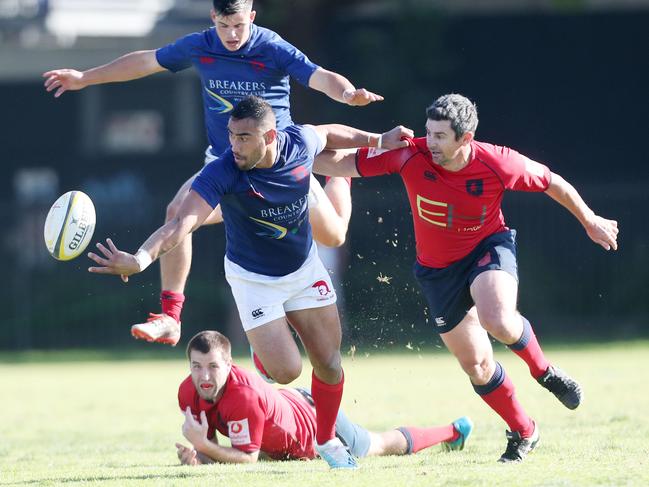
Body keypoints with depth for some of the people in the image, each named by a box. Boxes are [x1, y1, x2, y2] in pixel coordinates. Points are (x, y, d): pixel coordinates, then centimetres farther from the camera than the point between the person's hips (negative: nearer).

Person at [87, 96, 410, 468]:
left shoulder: (300, 142, -21)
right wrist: (140, 259, -60)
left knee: (329, 363, 5)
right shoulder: (222, 173, -33)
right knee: (286, 372, -14)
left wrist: (378, 141, 16)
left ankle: (327, 441, 31)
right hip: (254, 278, -3)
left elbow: (330, 134, 5)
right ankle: (264, 353, 24)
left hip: (304, 267, 4)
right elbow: (184, 221, -45)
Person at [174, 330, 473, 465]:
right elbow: (209, 446, -13)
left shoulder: (244, 395, -46)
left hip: (320, 427, -6)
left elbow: (248, 457, -39)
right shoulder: (188, 392, -25)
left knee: (387, 445, 21)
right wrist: (196, 456, -37)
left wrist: (204, 446, -52)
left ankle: (454, 431, 49)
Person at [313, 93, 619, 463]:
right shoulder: (411, 155, -21)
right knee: (477, 366, 3)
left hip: (488, 247, -3)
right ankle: (523, 433, 26)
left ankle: (544, 371, -2)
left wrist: (589, 221, 6)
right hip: (439, 269, 3)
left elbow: (552, 182, -5)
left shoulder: (497, 163, -23)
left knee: (496, 320, -34)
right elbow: (341, 164, -17)